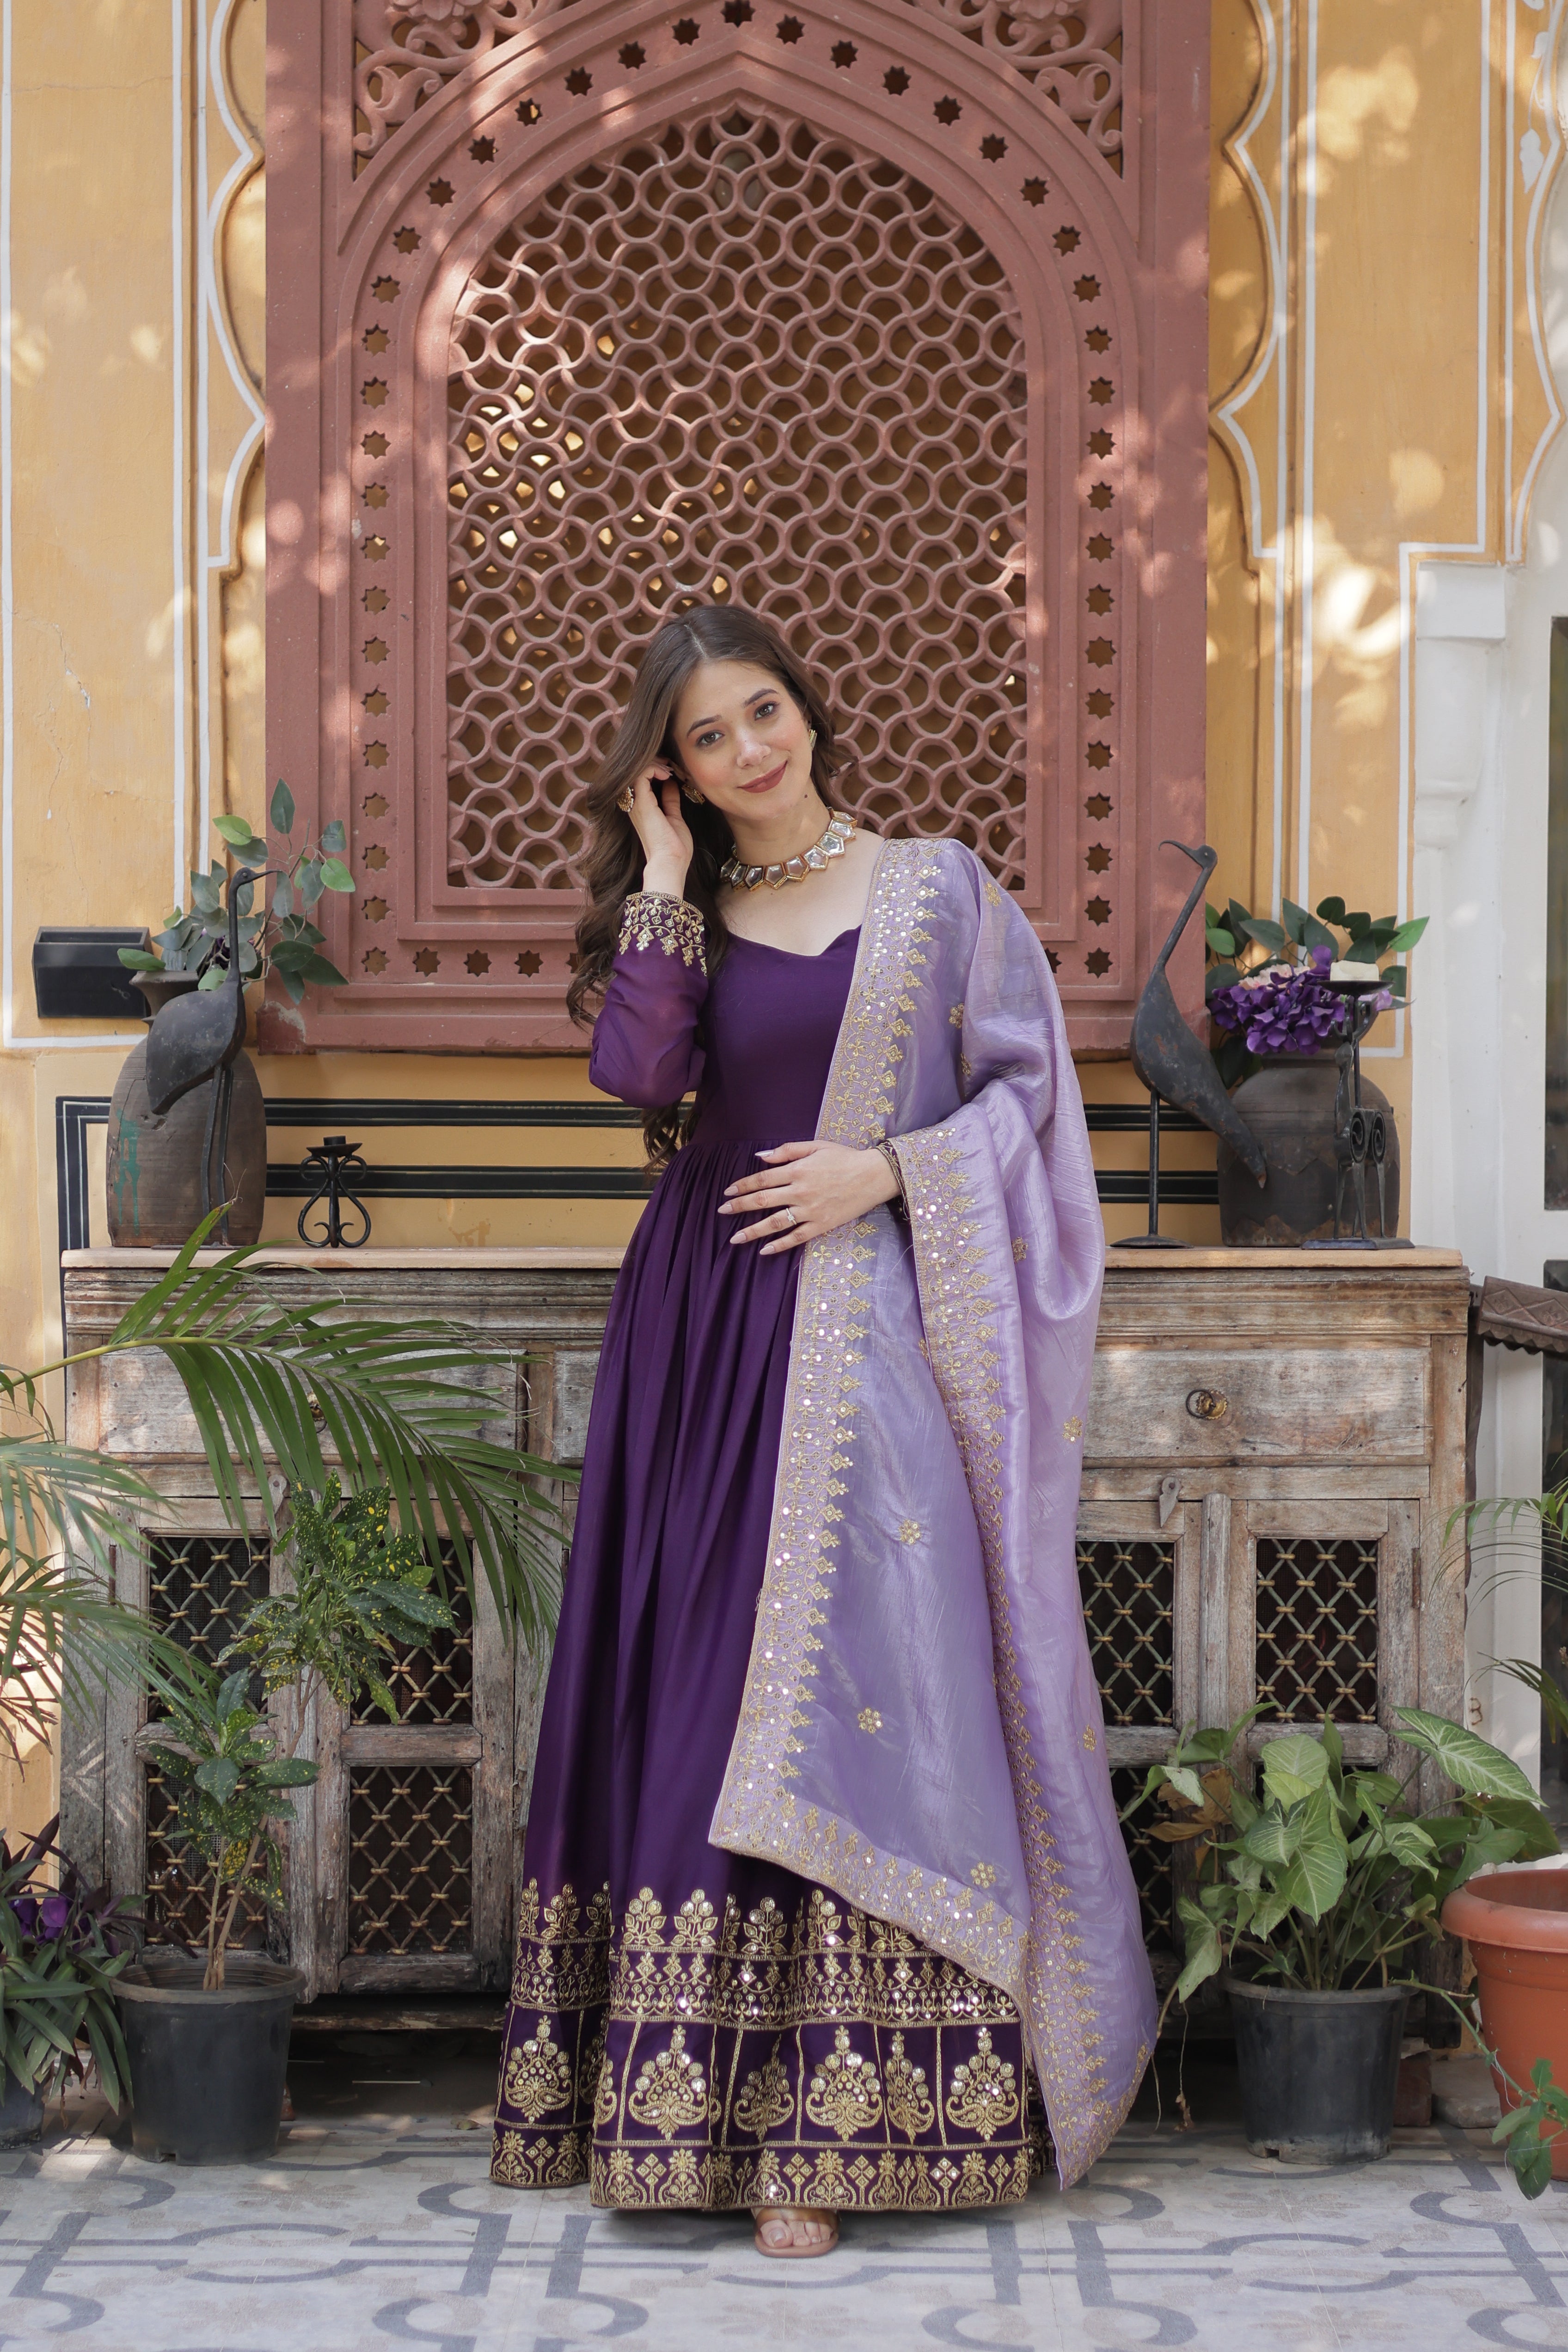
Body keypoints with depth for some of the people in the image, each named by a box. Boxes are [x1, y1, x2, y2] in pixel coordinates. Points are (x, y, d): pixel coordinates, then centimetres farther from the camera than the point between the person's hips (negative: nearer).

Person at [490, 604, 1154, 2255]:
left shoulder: (938, 891, 7)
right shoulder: (684, 919, 12)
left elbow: (1022, 1089, 4)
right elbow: (638, 1070, -7)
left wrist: (885, 1166, -9)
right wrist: (661, 881, -5)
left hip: (873, 1327, -3)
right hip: (705, 1328, 3)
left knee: (850, 1692, -10)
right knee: (698, 1674, 0)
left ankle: (823, 2125, -11)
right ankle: (696, 2083, 7)